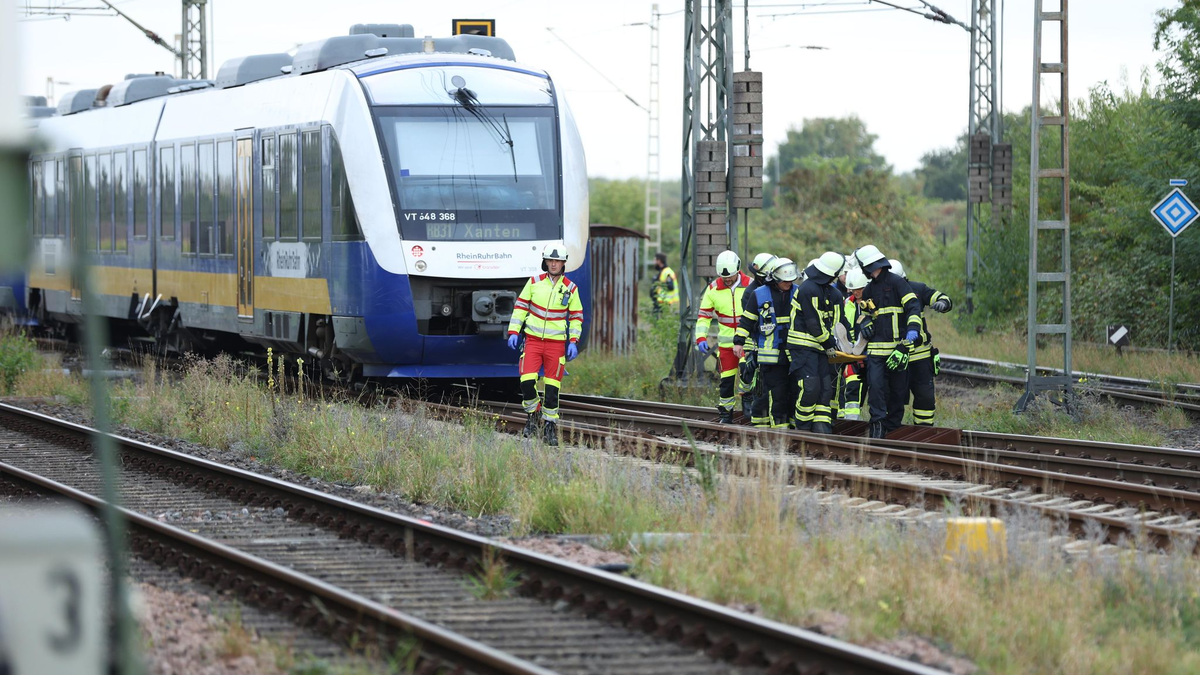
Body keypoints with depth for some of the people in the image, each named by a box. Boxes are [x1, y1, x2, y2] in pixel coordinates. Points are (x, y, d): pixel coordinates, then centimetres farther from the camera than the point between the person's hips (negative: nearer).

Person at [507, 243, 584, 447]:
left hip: (556, 343, 0)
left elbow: (576, 316, 10)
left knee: (552, 388, -1)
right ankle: (532, 414, 12)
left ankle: (550, 426, 12)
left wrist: (573, 342, 1)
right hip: (533, 340, 0)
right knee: (527, 381, -13)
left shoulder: (570, 288, 3)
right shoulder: (534, 283, 2)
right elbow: (520, 306, 7)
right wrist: (513, 332, 0)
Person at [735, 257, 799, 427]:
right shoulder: (759, 295, 0)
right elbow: (747, 320, 5)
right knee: (776, 390, -10)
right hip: (770, 354, -4)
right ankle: (779, 424, -8)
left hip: (792, 352, 4)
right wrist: (739, 341, 0)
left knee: (791, 389, 6)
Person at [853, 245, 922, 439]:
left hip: (897, 348, -4)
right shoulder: (869, 290, 16)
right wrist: (867, 326, 10)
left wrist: (911, 334, -21)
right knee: (876, 384, -15)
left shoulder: (897, 283, -4)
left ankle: (892, 427, 14)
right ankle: (878, 423, -10)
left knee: (898, 389, 2)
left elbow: (913, 307, -11)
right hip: (877, 348, 4)